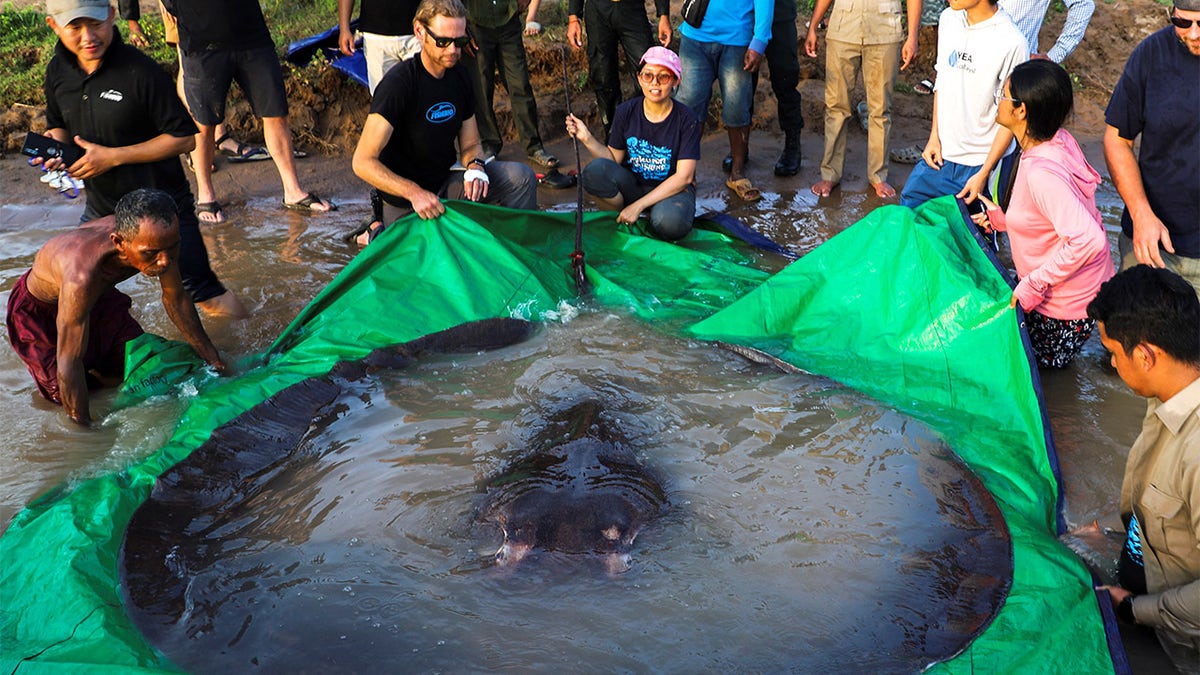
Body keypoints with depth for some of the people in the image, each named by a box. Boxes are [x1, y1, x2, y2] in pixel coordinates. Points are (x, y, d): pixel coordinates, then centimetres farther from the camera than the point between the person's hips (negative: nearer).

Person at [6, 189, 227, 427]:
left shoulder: (156, 239, -29)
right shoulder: (82, 275, -47)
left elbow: (176, 299, -9)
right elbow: (68, 363, -38)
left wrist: (211, 357, 0)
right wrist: (85, 427, -33)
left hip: (97, 295, 5)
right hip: (39, 310, -5)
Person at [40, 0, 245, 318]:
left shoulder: (140, 71, -19)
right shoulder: (58, 71, 0)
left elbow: (183, 138, -17)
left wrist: (113, 156, -21)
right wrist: (54, 142, -8)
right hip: (100, 206, 6)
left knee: (209, 297, 1)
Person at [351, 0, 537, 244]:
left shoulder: (460, 76, 2)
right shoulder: (398, 83, -20)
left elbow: (470, 143, 10)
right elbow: (363, 162, -23)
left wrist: (475, 167, -15)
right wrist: (415, 192, -35)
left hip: (445, 184, 6)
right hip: (406, 205, -6)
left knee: (520, 176, -13)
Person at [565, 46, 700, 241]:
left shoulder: (686, 120, -12)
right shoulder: (626, 112, -4)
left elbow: (683, 177, -15)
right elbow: (614, 159, 1)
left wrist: (639, 205, -20)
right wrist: (587, 139, -17)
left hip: (672, 189, -2)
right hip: (633, 184, 3)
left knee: (668, 222, -38)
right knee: (596, 170, -28)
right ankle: (621, 220, -4)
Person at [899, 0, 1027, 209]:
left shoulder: (1012, 44, -20)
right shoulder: (948, 18, 0)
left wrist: (984, 174, -13)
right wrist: (934, 137, 8)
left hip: (983, 161, -6)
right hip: (942, 153, 6)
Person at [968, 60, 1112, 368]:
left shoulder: (1041, 172, -34)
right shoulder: (1058, 140, -5)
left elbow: (1087, 239, -39)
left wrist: (1033, 286, -30)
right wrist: (1002, 218, 8)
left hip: (1065, 307, -8)